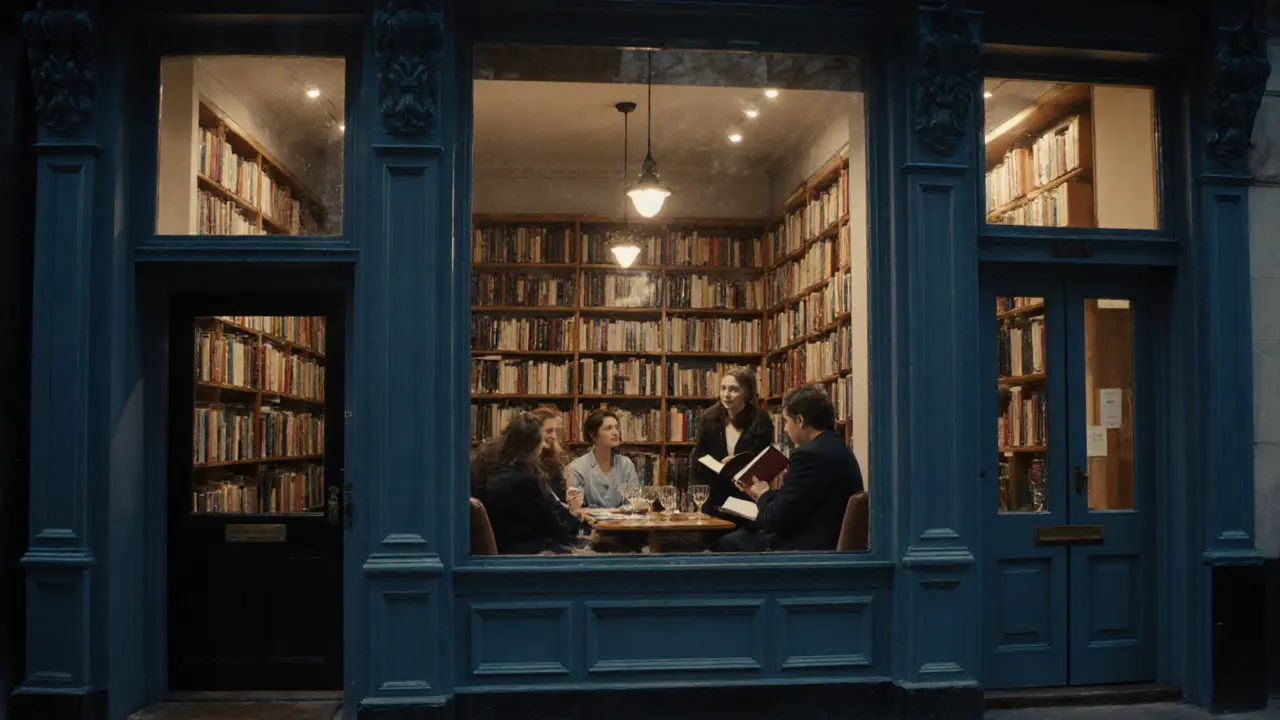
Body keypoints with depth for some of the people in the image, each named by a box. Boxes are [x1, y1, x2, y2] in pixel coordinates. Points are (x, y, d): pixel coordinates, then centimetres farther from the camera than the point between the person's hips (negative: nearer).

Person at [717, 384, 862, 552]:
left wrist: (763, 495, 2)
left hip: (809, 548, -10)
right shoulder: (839, 449, 10)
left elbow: (774, 521, -17)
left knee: (729, 543, 4)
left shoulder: (809, 454, -20)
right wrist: (767, 495, 14)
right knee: (743, 533, 19)